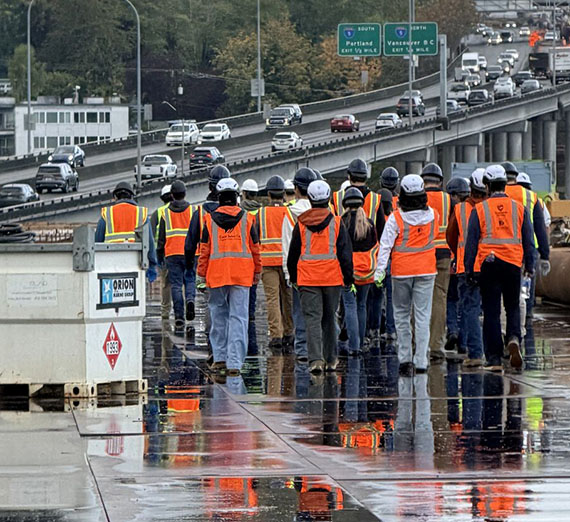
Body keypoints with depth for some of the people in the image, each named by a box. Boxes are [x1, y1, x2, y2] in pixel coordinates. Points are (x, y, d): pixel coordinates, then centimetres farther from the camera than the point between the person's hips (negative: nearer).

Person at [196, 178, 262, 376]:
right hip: (242, 274, 0)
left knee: (218, 313, 13)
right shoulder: (247, 218, 3)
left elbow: (204, 250, 2)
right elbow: (255, 248, 8)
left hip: (217, 274, 0)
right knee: (238, 317, -1)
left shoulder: (210, 219, 1)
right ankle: (234, 362, -7)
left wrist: (201, 275, 8)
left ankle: (220, 357, 14)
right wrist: (257, 272, 18)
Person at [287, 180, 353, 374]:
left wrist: (293, 277, 21)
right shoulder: (336, 223, -1)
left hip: (307, 278, -1)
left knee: (312, 318, -3)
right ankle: (331, 359, 21)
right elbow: (345, 253, -1)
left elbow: (293, 253, 9)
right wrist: (348, 278, 7)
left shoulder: (301, 224, 1)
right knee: (329, 318, 13)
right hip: (332, 278, 1)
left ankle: (316, 359, -18)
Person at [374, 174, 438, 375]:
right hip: (426, 270, 2)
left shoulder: (396, 218, -12)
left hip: (402, 271, -2)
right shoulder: (433, 215, -3)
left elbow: (385, 245, -13)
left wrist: (379, 271, -11)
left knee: (402, 315, 12)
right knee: (422, 315, 2)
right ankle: (421, 361, -2)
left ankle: (405, 358, 9)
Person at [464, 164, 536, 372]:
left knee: (491, 312, 3)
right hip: (513, 264, 1)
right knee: (513, 307, 15)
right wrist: (530, 265, 15)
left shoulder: (480, 209, -1)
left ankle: (494, 359, 2)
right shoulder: (519, 208, 5)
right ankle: (513, 338, -14)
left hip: (489, 264, -1)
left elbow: (471, 242, -2)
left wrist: (469, 269, 2)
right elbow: (528, 240, 8)